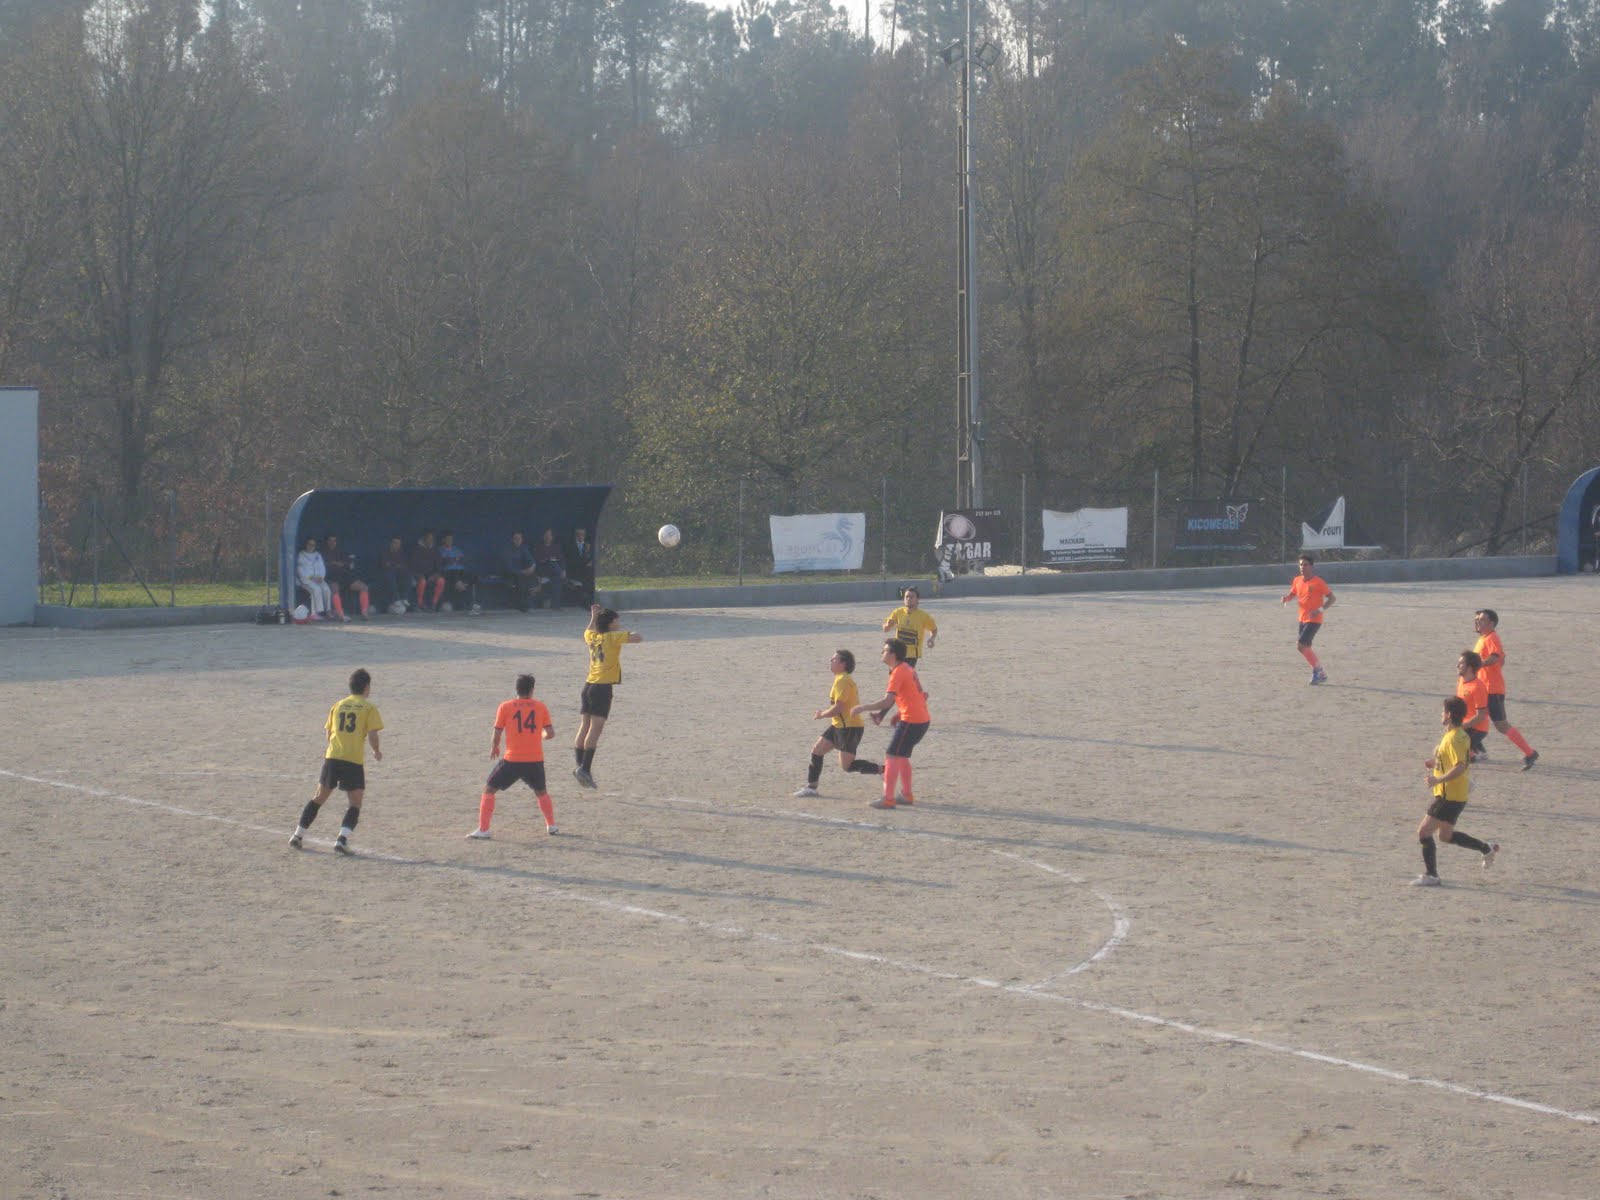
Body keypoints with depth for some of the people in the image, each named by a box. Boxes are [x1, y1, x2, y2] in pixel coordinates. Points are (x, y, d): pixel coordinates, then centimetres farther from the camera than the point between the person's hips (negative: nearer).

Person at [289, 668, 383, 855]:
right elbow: (372, 735, -8)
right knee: (355, 804, 5)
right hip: (354, 762, -4)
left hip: (332, 757, 4)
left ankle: (298, 835, 18)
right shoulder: (369, 708, -1)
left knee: (319, 797, 17)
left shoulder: (338, 705, 13)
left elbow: (329, 733, 15)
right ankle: (342, 839, -13)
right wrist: (377, 752, 11)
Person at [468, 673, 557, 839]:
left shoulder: (505, 707, 1)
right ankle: (551, 825, 27)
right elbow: (551, 733, 6)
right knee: (541, 792, 29)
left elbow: (496, 735, 0)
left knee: (489, 790, 9)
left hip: (512, 760, -2)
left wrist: (494, 749, 21)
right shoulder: (540, 707, 6)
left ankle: (483, 830, 1)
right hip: (535, 761, 2)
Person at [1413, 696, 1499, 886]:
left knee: (1424, 831, -6)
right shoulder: (1461, 735, 11)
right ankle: (1487, 848, 29)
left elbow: (1459, 767, -30)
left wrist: (1438, 779, -30)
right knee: (1446, 835, 23)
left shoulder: (1453, 739, -21)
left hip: (1449, 797, -10)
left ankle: (1430, 876, -2)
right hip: (1456, 796, 10)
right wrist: (1436, 763, 15)